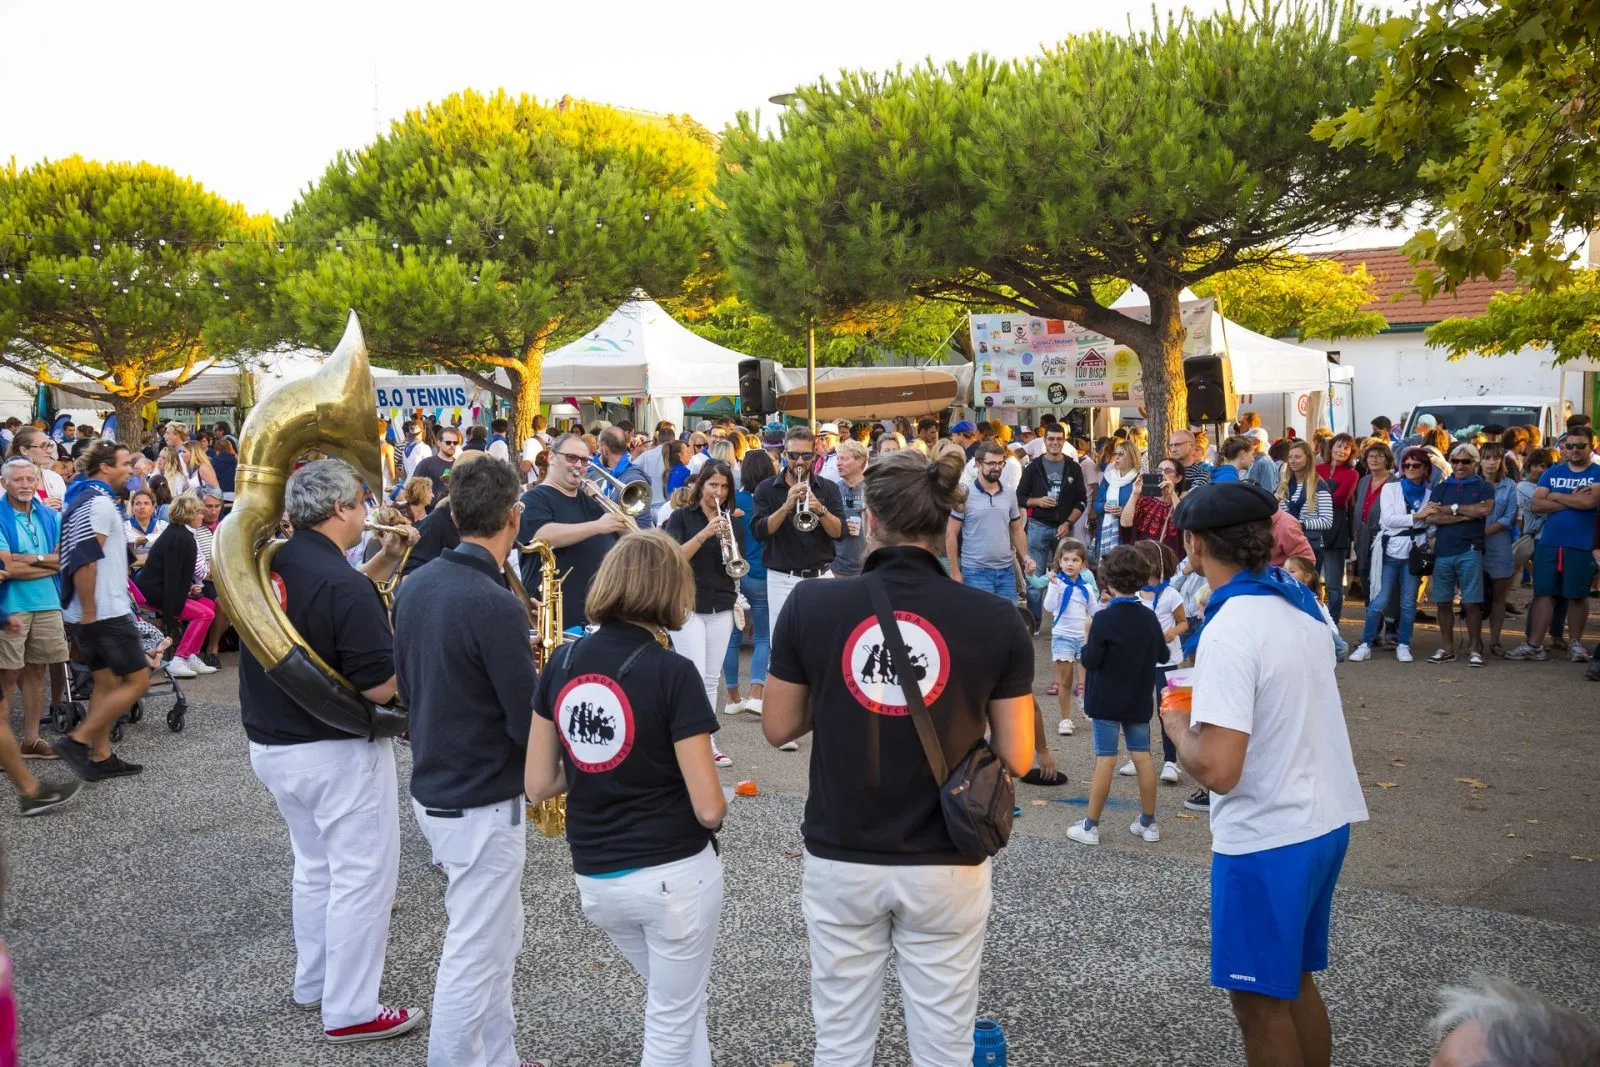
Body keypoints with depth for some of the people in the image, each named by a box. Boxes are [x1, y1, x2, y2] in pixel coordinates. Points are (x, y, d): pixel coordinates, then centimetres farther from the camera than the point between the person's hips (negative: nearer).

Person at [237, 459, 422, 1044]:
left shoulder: (268, 566, 0)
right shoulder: (343, 586, -24)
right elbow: (381, 686, -23)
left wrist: (382, 564, 9)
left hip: (271, 747, 9)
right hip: (338, 753, -8)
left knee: (315, 866, 24)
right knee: (362, 876, 5)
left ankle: (313, 980, 37)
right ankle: (350, 1011, 13)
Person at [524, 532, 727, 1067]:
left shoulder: (562, 662, -1)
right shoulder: (673, 672, -17)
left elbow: (538, 785, 4)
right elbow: (708, 808, -16)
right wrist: (716, 805, 6)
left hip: (595, 878, 5)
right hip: (673, 873, -5)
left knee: (672, 1002, 28)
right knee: (673, 1019, 16)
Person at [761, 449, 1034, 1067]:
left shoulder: (810, 605, -9)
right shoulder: (995, 621, -10)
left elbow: (777, 728, 1)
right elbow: (1017, 758, -4)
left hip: (838, 860, 1)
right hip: (945, 866, 0)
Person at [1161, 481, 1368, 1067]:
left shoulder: (1230, 631, -23)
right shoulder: (1300, 599, 3)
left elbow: (1217, 770, -27)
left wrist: (1178, 724, -9)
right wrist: (1210, 702, 9)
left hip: (1267, 839, -8)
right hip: (1327, 819, 9)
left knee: (1260, 1001, 9)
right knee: (1294, 982, 23)